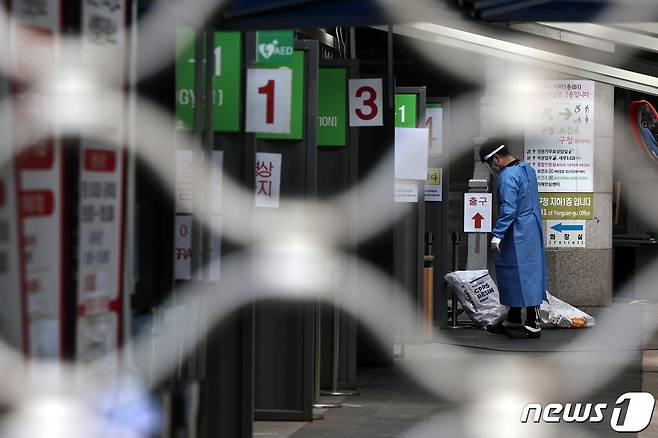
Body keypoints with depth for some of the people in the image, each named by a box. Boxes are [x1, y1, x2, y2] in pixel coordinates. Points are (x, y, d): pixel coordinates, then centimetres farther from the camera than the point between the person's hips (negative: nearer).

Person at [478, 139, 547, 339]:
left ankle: (533, 325, 1)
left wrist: (497, 234, -17)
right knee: (517, 276, 16)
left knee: (524, 277, -3)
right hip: (532, 231, 10)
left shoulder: (507, 177, -19)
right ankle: (513, 320, 24)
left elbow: (508, 210, -23)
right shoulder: (527, 169, 10)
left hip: (518, 236, -10)